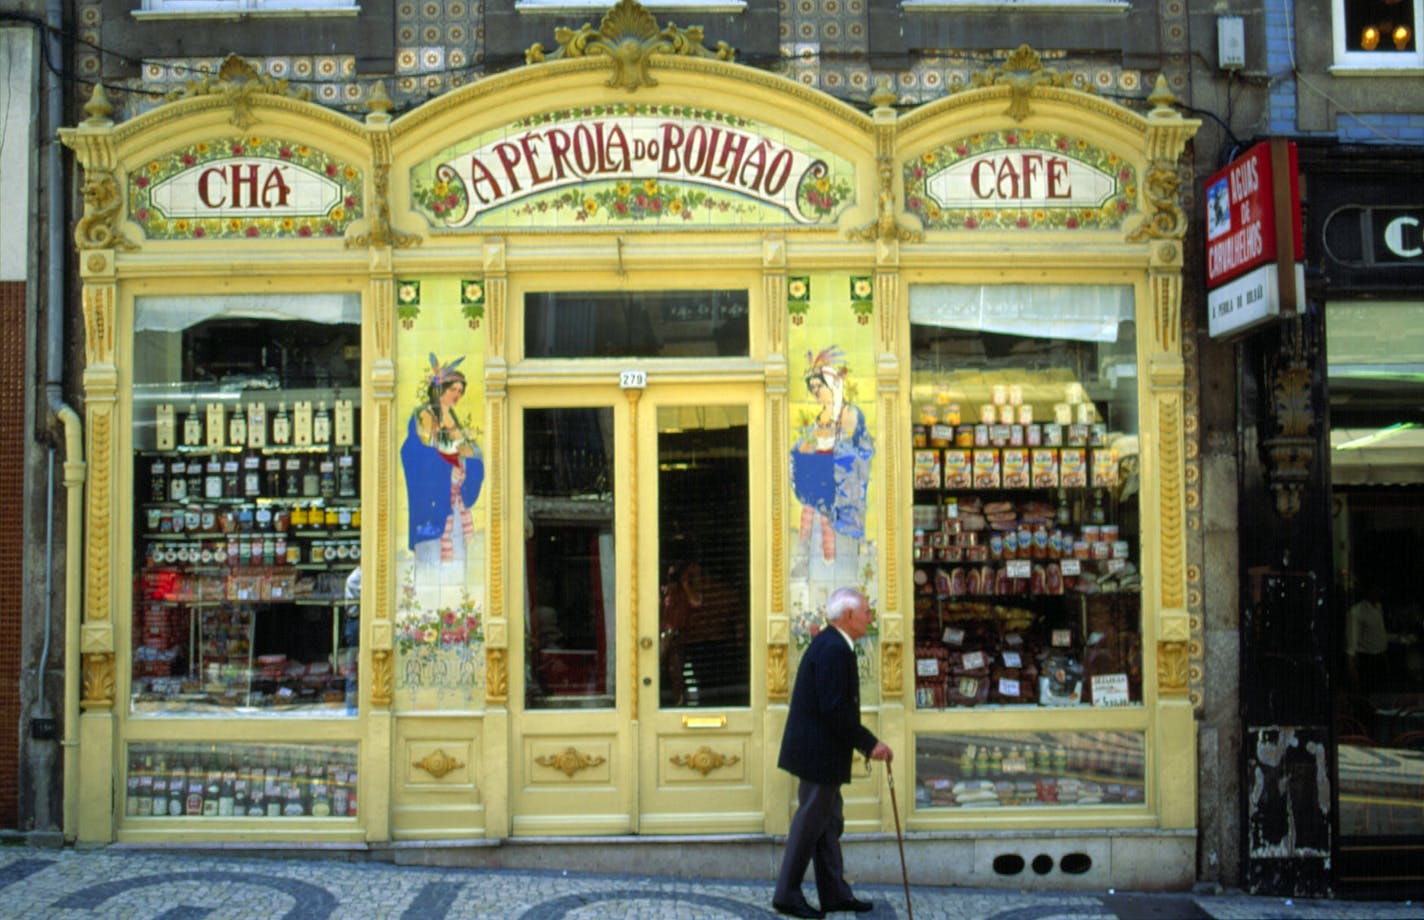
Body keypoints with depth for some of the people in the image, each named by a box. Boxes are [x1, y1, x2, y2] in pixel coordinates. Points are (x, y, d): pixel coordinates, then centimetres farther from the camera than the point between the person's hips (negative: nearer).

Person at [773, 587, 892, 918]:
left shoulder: (829, 644, 13)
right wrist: (870, 743, -17)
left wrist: (864, 743, 15)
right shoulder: (835, 650, -20)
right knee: (810, 823, -1)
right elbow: (835, 710, -25)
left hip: (816, 750, 11)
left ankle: (834, 893, 23)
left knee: (829, 822, 15)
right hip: (818, 754, -11)